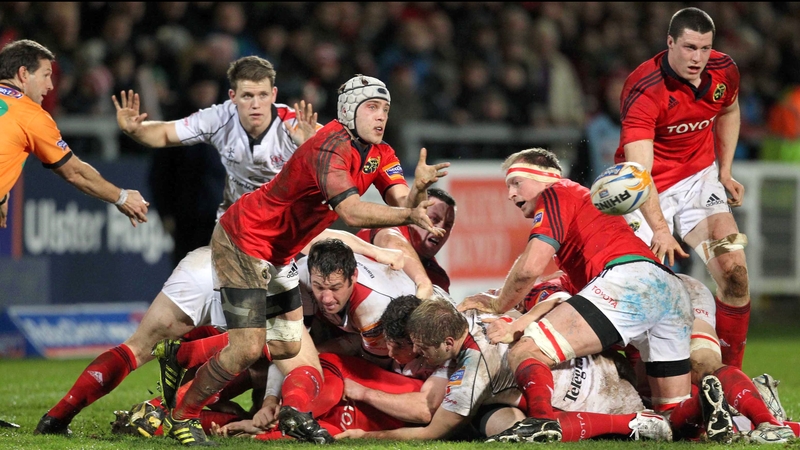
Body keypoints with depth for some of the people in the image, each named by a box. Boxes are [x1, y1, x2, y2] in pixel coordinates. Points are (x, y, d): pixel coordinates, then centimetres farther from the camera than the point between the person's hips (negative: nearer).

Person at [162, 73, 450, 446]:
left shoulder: (379, 154, 1)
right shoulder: (333, 146, -28)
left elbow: (400, 202, -13)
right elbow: (352, 212, -39)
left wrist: (417, 189, -34)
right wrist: (409, 214, -43)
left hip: (279, 253, 10)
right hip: (243, 239, -10)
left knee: (288, 344, 8)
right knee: (248, 348, -15)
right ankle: (181, 417, 7)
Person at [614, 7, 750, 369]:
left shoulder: (724, 71, -8)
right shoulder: (644, 91, -26)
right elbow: (639, 170, -35)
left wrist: (725, 170, 11)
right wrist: (660, 229, -44)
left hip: (700, 179, 4)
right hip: (648, 191, -4)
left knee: (734, 271, -12)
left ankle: (731, 372, 0)